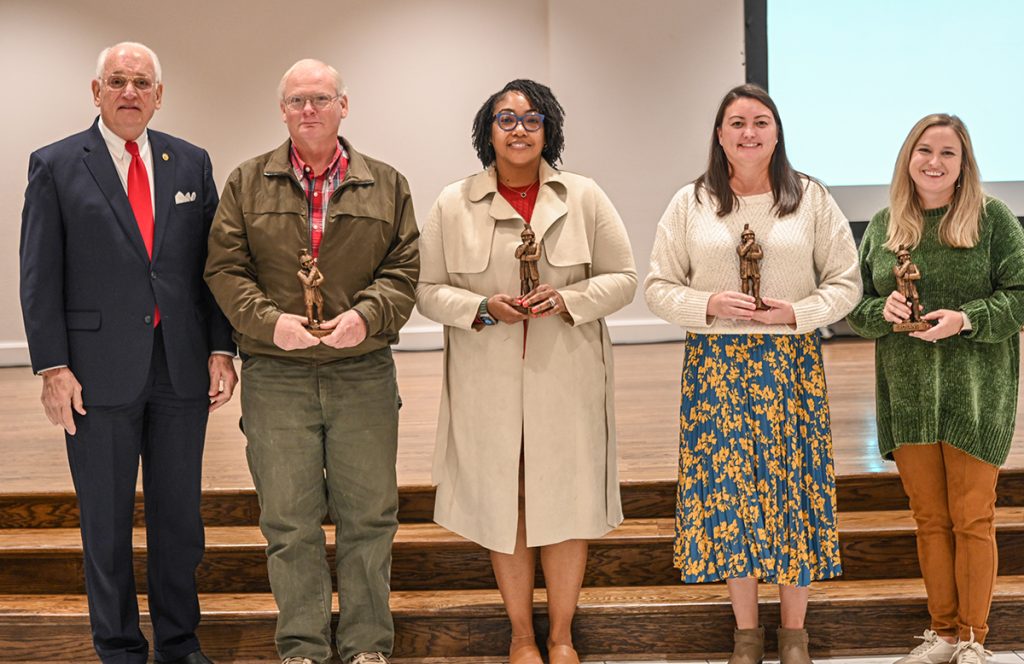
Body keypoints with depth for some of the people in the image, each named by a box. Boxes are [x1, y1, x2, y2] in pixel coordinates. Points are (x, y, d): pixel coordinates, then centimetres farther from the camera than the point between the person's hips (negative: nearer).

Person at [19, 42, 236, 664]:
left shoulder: (192, 163, 8)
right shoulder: (55, 165, 0)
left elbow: (212, 263, 8)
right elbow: (40, 276, -2)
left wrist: (220, 349, 1)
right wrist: (53, 367, -9)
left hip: (181, 369, 3)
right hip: (99, 372, -2)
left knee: (180, 514, 11)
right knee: (106, 520, 8)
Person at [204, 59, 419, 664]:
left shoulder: (386, 184, 8)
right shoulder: (247, 183, 7)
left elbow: (405, 268, 3)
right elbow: (225, 268, 2)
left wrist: (366, 315, -14)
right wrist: (269, 320, -13)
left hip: (364, 372, 1)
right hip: (275, 378, 0)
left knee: (369, 515, 6)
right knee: (290, 520, 5)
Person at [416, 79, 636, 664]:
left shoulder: (585, 198, 4)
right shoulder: (453, 205, 4)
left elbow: (622, 279, 5)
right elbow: (429, 290, 5)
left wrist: (569, 299, -13)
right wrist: (481, 308, -13)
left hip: (567, 379, 0)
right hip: (489, 383, 0)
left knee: (567, 503, 4)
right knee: (503, 505, 8)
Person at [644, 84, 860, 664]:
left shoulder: (812, 199, 2)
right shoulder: (690, 204, 4)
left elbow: (846, 282, 4)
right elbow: (658, 286, 5)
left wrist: (797, 312, -13)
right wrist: (709, 305, -13)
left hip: (792, 362, 0)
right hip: (716, 365, 1)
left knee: (792, 485, 3)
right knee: (727, 486, 4)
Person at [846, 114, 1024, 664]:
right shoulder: (882, 226, 8)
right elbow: (854, 305, 11)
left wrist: (966, 320, -19)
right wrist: (882, 311, -10)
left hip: (974, 395, -3)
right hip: (907, 396, 3)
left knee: (971, 519, 3)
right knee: (930, 519, 11)